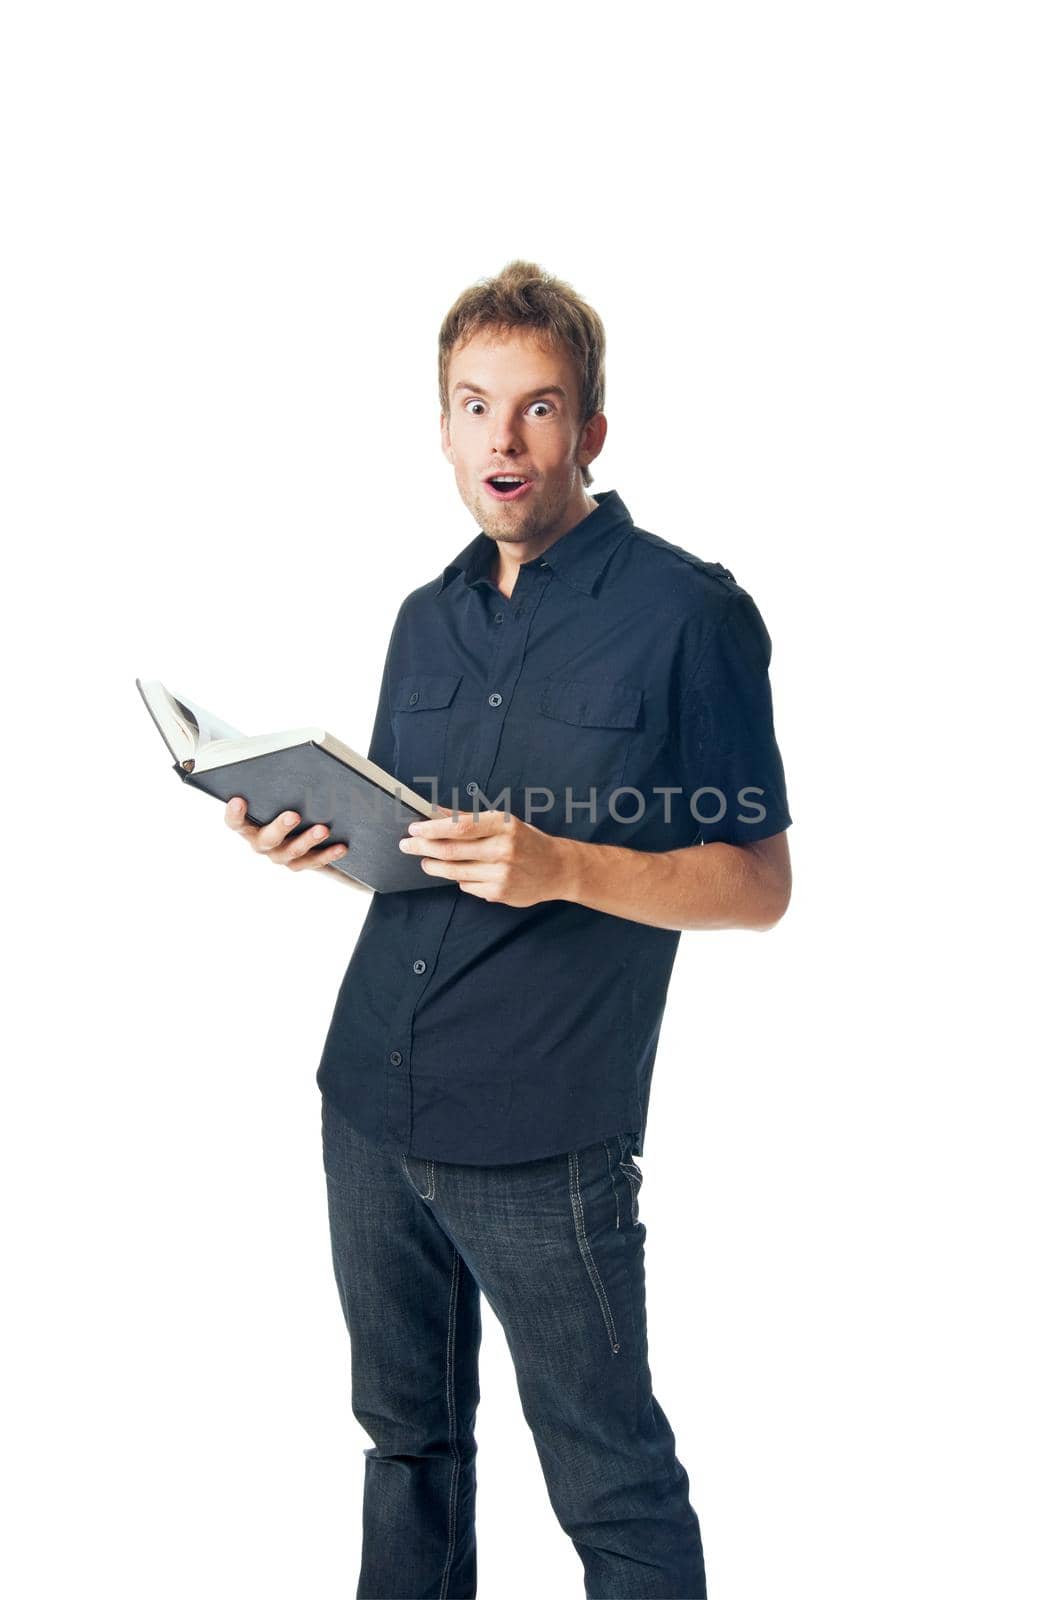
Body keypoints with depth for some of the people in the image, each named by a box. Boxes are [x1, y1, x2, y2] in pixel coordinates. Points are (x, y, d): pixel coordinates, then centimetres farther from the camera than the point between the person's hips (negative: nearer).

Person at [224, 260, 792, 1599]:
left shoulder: (687, 611, -9)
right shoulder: (429, 618, 11)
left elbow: (757, 883, -9)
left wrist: (561, 866, -24)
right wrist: (316, 844, -3)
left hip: (542, 1138, -6)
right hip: (368, 1107, 6)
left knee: (612, 1488, 7)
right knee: (407, 1435, 20)